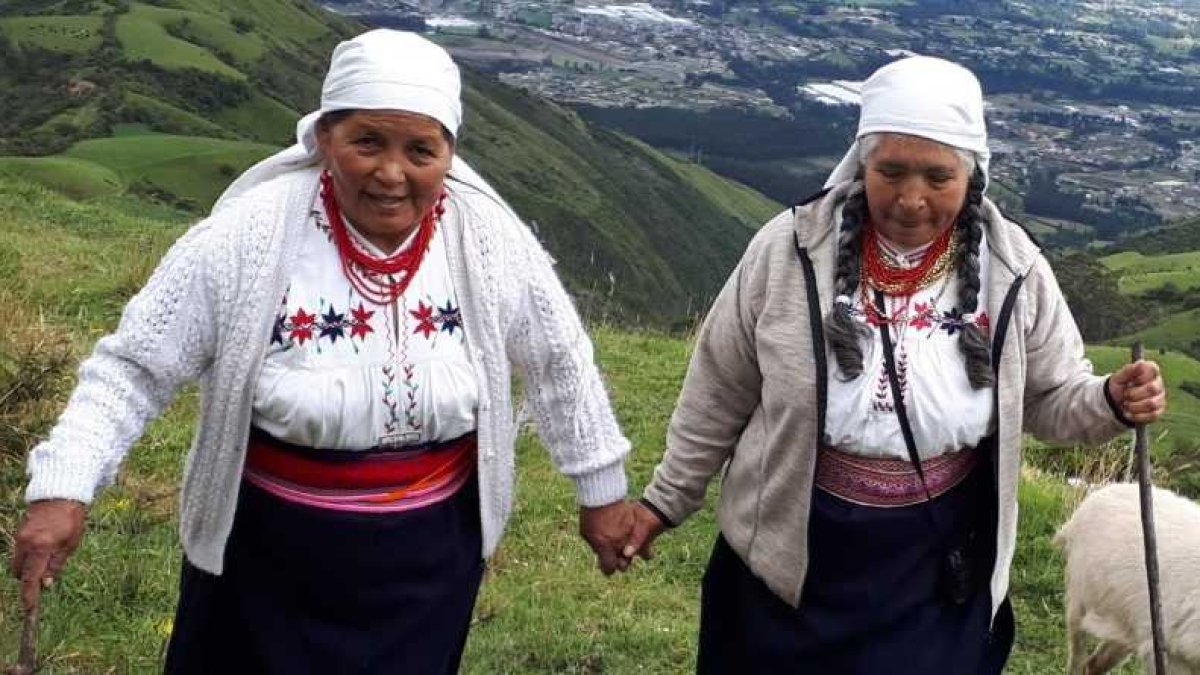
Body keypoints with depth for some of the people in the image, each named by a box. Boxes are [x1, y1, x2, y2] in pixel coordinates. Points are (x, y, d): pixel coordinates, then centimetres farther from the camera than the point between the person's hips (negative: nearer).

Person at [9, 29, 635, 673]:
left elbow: (560, 363, 2)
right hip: (268, 549, -1)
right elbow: (133, 367, -13)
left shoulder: (490, 242, -12)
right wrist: (61, 489, -24)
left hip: (428, 552, 2)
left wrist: (601, 489, 8)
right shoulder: (248, 236, -18)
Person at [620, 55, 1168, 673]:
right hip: (789, 556, 0)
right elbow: (720, 392, -2)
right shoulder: (788, 252, -13)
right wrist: (667, 499, 5)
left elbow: (1051, 397, 3)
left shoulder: (1012, 270, -10)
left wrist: (1111, 402, -18)